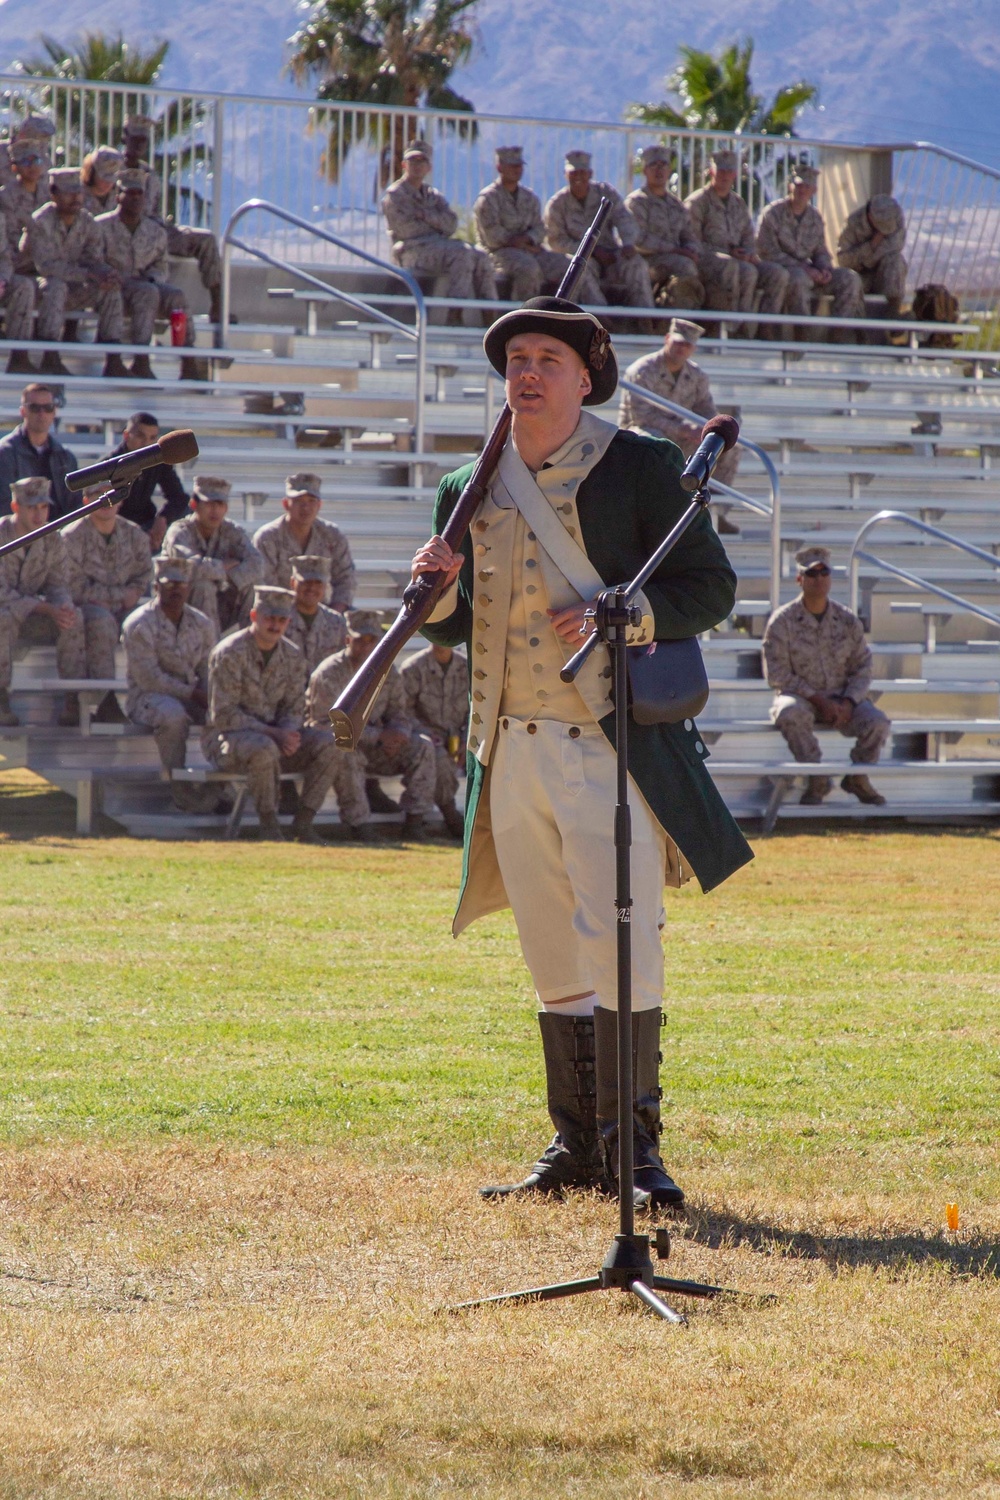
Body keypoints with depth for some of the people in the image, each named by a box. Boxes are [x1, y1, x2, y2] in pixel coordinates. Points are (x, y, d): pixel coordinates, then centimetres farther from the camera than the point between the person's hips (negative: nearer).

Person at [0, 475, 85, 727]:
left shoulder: (53, 540, -1)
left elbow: (58, 585, 1)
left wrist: (63, 607, -25)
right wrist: (46, 609, -29)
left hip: (30, 615, 5)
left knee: (74, 619, -21)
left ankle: (73, 702, -22)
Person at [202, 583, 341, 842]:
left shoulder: (292, 656, 6)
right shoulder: (230, 653, -14)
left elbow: (294, 709, 9)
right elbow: (223, 715, -17)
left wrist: (288, 734, -16)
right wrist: (272, 733, -23)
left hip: (273, 735, 6)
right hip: (226, 738, -6)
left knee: (330, 743, -14)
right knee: (263, 748, -39)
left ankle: (304, 822, -10)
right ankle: (268, 822, -21)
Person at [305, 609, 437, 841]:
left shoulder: (388, 673, 6)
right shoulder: (328, 674, -14)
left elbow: (398, 715, 11)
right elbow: (325, 724, -21)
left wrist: (398, 733, -17)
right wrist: (377, 735, -24)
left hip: (374, 748, 6)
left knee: (422, 747, -11)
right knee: (346, 753, -39)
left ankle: (415, 820, -12)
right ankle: (359, 824, -33)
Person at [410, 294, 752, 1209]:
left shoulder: (641, 469, -1)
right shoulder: (473, 489, 13)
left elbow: (712, 589, -3)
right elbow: (459, 630, 18)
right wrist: (438, 591, -5)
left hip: (612, 746, -5)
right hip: (514, 751, 5)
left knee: (622, 946, -12)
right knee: (555, 962, 9)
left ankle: (631, 1145, -6)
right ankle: (577, 1145, 16)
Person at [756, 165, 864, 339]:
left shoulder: (815, 217, 12)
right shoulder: (773, 213, -6)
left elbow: (821, 252, 18)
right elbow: (768, 252, -14)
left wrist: (825, 269, -8)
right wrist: (804, 268, -20)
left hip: (808, 270, 6)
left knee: (850, 278, -11)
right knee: (799, 279, -40)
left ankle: (841, 337, -18)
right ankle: (801, 337, -35)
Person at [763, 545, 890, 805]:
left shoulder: (847, 621, 5)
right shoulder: (783, 621, -5)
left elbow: (862, 668, 7)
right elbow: (778, 674, -8)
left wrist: (848, 702, -12)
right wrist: (818, 700, -17)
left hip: (842, 699, 3)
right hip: (800, 697, -3)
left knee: (877, 723, -24)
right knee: (791, 713, -38)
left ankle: (857, 778, 4)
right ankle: (817, 781, -22)